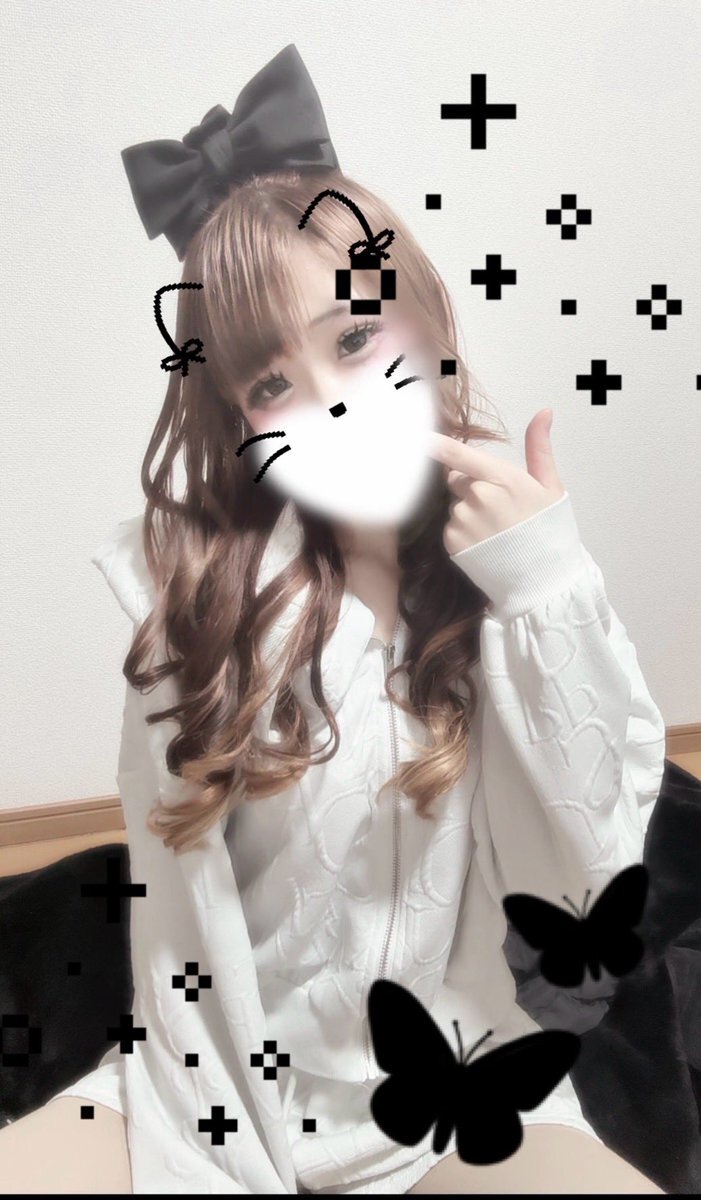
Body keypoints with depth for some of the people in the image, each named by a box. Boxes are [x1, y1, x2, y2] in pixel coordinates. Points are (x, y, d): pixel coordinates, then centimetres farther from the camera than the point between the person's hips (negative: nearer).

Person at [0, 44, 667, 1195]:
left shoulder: (511, 572, -8)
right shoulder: (199, 580, -13)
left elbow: (599, 861, -13)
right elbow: (179, 910, -9)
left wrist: (552, 586, -22)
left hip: (463, 1091, 2)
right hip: (232, 1066, 0)